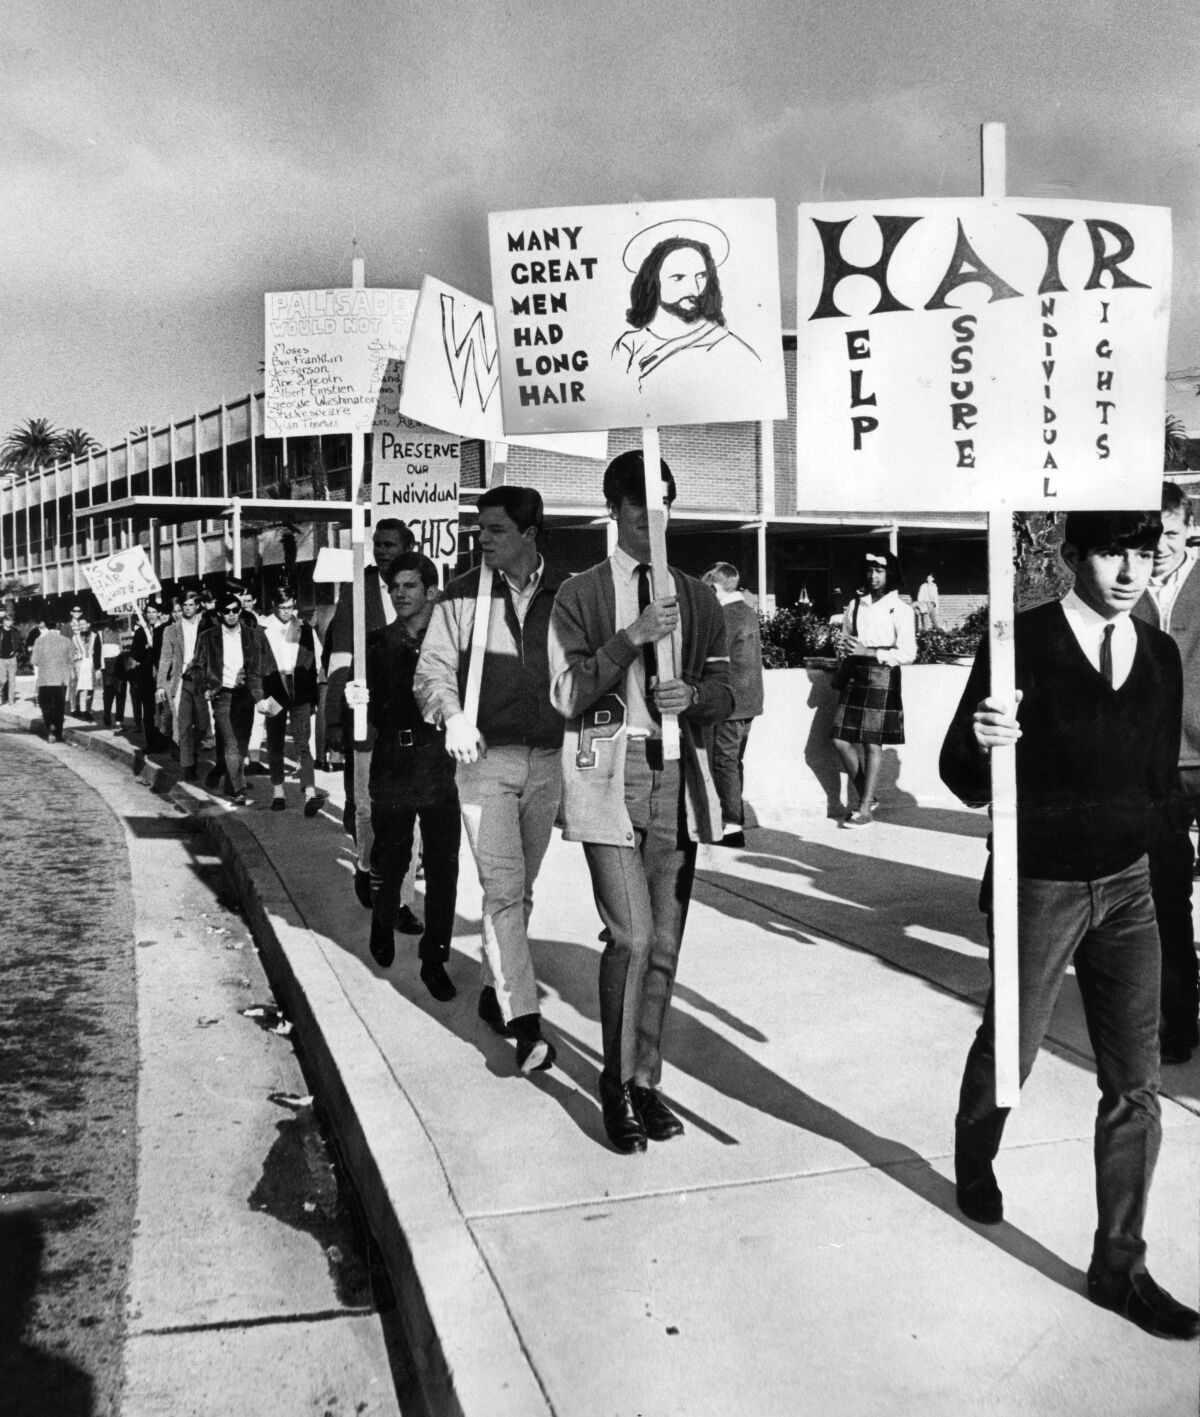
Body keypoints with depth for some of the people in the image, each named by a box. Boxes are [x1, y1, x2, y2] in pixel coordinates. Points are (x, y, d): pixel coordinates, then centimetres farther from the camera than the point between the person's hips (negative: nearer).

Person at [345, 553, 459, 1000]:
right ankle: (383, 926, 40)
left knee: (443, 866, 0)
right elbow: (376, 713, 5)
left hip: (441, 764, -1)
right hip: (392, 765, 1)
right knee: (390, 859, 9)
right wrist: (361, 700, -14)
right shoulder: (378, 643, 7)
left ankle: (434, 959, 13)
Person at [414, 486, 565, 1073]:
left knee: (520, 888, 14)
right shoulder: (463, 595, 2)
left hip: (548, 759, 3)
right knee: (502, 889, -10)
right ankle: (525, 1023, -10)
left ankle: (493, 990, 32)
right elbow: (432, 668, -1)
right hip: (486, 755, -2)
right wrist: (453, 716, -20)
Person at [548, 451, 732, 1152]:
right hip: (610, 773, -4)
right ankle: (618, 1086, 7)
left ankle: (646, 1080, 22)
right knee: (632, 937, -11)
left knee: (666, 943, 7)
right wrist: (632, 637, -17)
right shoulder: (580, 595, 3)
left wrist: (694, 693, -9)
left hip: (678, 776, 4)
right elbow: (567, 693, -6)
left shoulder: (697, 598, 14)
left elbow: (724, 693, 14)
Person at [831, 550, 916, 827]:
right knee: (841, 740, -1)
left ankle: (865, 809, 2)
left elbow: (908, 653, -8)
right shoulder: (855, 604, 14)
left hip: (881, 674, -5)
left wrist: (867, 651, -15)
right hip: (853, 674, 5)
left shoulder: (900, 609, -2)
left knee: (872, 742, -4)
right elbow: (843, 637, 27)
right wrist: (844, 644, 4)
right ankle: (866, 796, 17)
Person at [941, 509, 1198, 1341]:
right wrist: (981, 742, -33)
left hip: (1127, 888, 4)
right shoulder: (1024, 640, -14)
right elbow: (965, 782, -14)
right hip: (1038, 888, -4)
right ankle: (974, 1167, 46)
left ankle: (1119, 1265, 21)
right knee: (1008, 1053, 15)